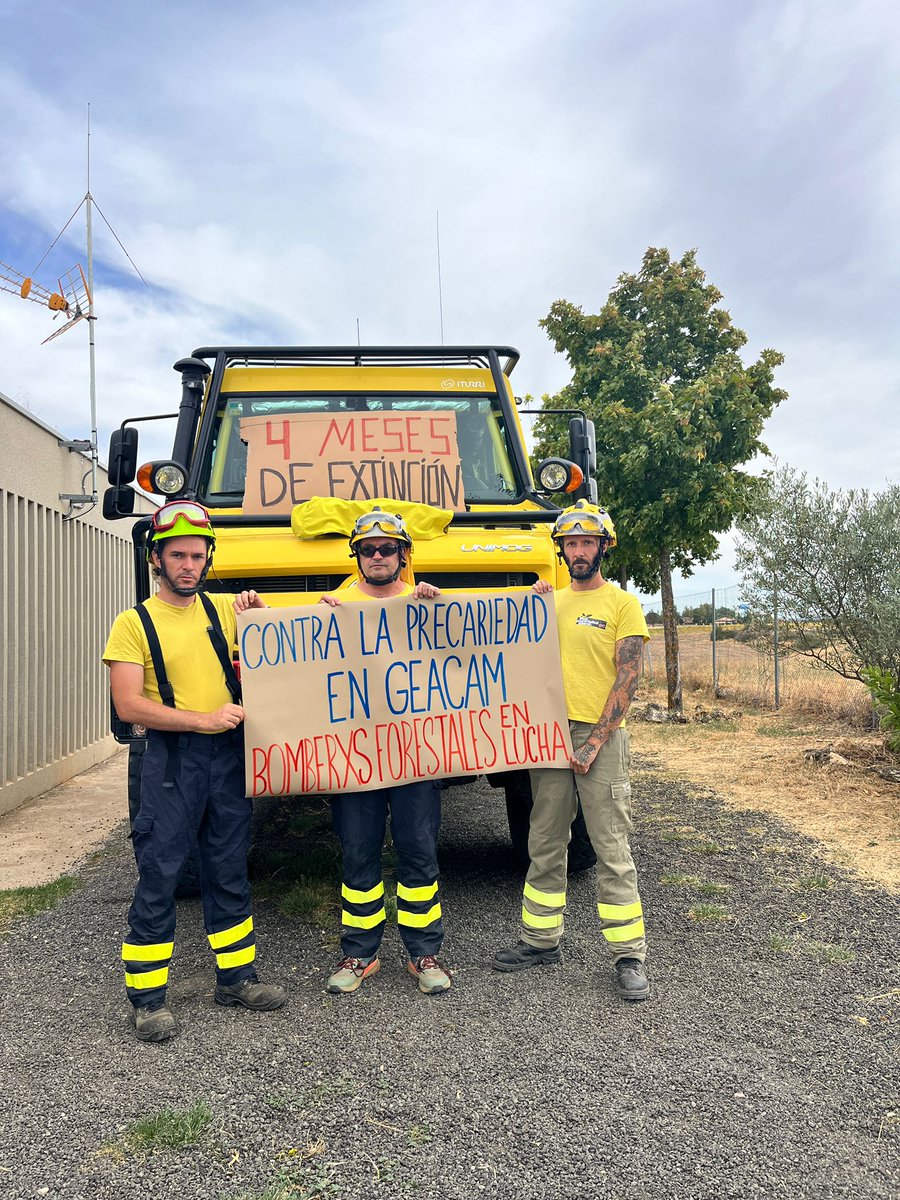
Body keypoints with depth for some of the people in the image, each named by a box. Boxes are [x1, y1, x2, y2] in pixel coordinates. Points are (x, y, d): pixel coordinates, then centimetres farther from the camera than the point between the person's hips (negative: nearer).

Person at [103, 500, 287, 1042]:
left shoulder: (225, 609, 8)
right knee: (158, 878, 2)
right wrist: (203, 719, -19)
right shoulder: (134, 623, -4)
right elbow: (128, 704, -13)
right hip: (171, 759, -4)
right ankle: (148, 997, 17)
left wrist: (260, 615, -4)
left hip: (229, 754, 4)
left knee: (229, 871, 14)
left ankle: (236, 978, 28)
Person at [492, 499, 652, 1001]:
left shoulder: (622, 603, 0)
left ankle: (630, 955, 9)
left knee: (612, 848, -1)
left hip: (602, 735, -5)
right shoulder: (550, 600, 15)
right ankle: (542, 940, 25)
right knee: (545, 844, 12)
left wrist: (596, 739, -13)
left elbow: (628, 678, -7)